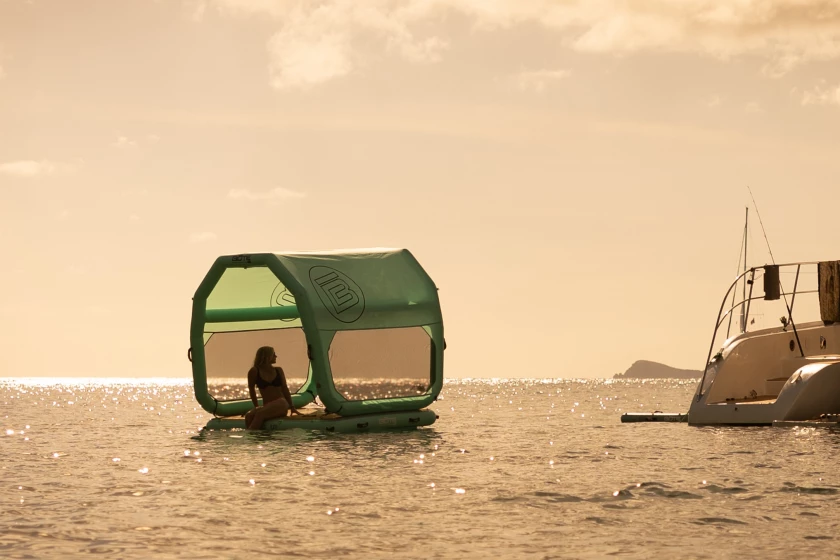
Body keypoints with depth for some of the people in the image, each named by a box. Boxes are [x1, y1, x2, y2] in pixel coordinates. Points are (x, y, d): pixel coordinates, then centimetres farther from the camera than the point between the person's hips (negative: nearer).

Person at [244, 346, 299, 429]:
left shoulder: (278, 371, 14)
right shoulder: (255, 371, 6)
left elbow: (285, 389, 17)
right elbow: (251, 389, 14)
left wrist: (292, 407, 14)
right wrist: (256, 406, 11)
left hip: (280, 404, -1)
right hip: (267, 406, 1)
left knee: (260, 414, -32)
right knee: (249, 416, -31)